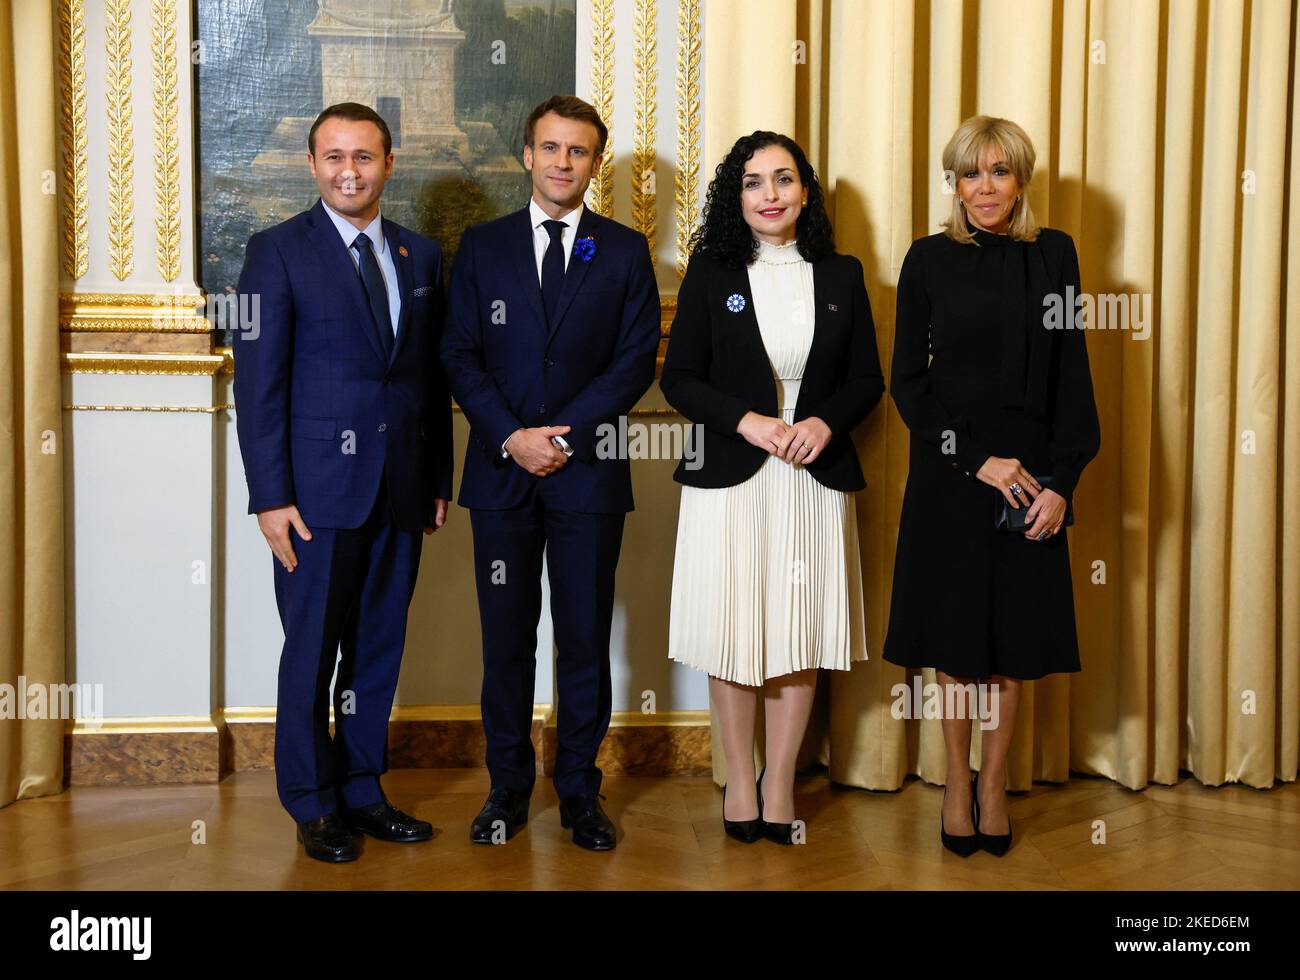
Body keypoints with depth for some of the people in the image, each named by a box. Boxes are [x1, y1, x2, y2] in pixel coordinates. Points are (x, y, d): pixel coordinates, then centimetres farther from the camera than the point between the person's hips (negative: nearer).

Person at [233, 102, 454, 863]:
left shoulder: (421, 256, 11)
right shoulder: (278, 252, -2)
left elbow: (434, 377, 12)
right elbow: (258, 382, -7)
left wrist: (441, 478, 9)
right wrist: (270, 495, -12)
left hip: (401, 489, 4)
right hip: (319, 488, -4)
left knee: (379, 648, 11)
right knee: (312, 651, 4)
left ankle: (363, 792, 25)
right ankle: (314, 806, 19)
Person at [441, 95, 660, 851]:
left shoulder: (624, 251, 6)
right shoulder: (482, 248, 9)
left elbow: (637, 360, -1)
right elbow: (461, 356, 3)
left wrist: (566, 432, -11)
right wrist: (512, 436, -10)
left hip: (589, 471, -1)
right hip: (501, 474, 1)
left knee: (585, 640, 5)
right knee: (506, 639, 7)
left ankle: (581, 790, 17)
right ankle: (509, 788, 19)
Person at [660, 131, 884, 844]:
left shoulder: (841, 275, 8)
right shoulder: (710, 273, 2)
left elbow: (867, 379, 8)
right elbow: (678, 379, -1)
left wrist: (825, 422, -12)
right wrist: (748, 421, -15)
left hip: (816, 475, 2)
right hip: (729, 475, -1)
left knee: (801, 632, 5)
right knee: (734, 627, 4)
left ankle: (780, 782, 19)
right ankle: (739, 780, 19)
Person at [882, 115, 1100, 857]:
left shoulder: (1053, 255, 4)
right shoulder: (930, 260, 0)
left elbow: (1072, 374, 2)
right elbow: (907, 380, -2)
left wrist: (1062, 481, -7)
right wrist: (975, 458, -12)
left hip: (1030, 478, 1)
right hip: (948, 475, -1)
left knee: (1016, 634, 6)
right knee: (956, 633, 5)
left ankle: (995, 783, 21)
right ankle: (957, 782, 21)